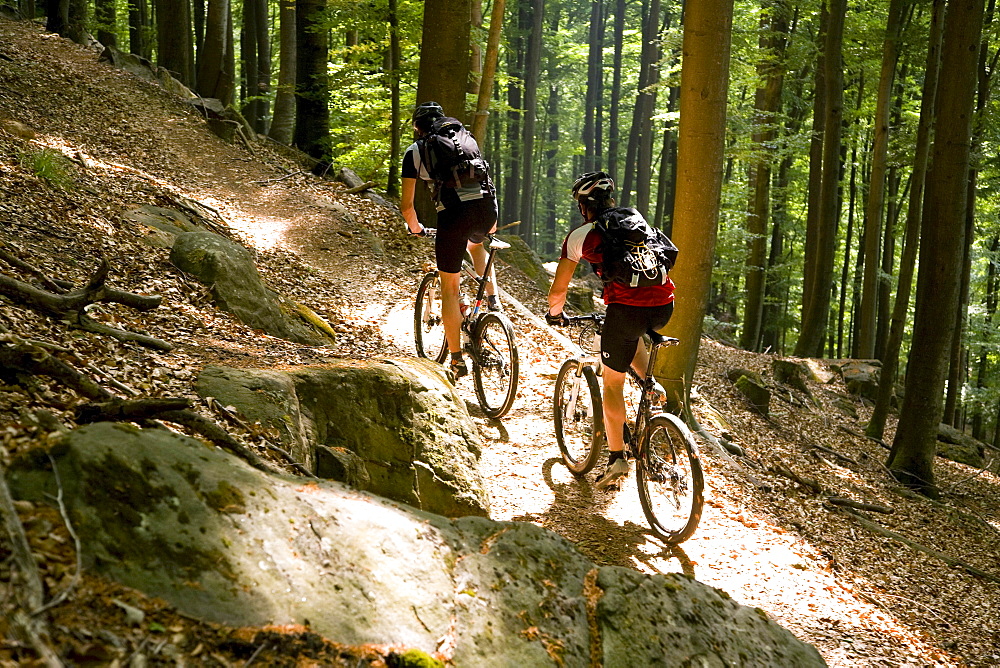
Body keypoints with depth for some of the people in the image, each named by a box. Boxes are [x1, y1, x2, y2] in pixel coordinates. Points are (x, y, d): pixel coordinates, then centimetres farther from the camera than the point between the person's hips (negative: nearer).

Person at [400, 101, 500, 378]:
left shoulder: (414, 151, 15)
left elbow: (406, 205, 13)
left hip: (453, 213, -4)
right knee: (476, 244, 40)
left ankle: (457, 361, 12)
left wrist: (415, 227, 34)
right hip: (487, 207, 4)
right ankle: (493, 297, 20)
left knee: (449, 289, 11)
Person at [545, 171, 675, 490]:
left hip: (626, 308, -5)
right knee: (631, 334, 39)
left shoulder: (581, 235, 8)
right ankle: (651, 383, 22)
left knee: (612, 382, 13)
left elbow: (558, 290, 10)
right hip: (665, 307, 5)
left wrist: (554, 314, 32)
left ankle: (617, 460, 13)